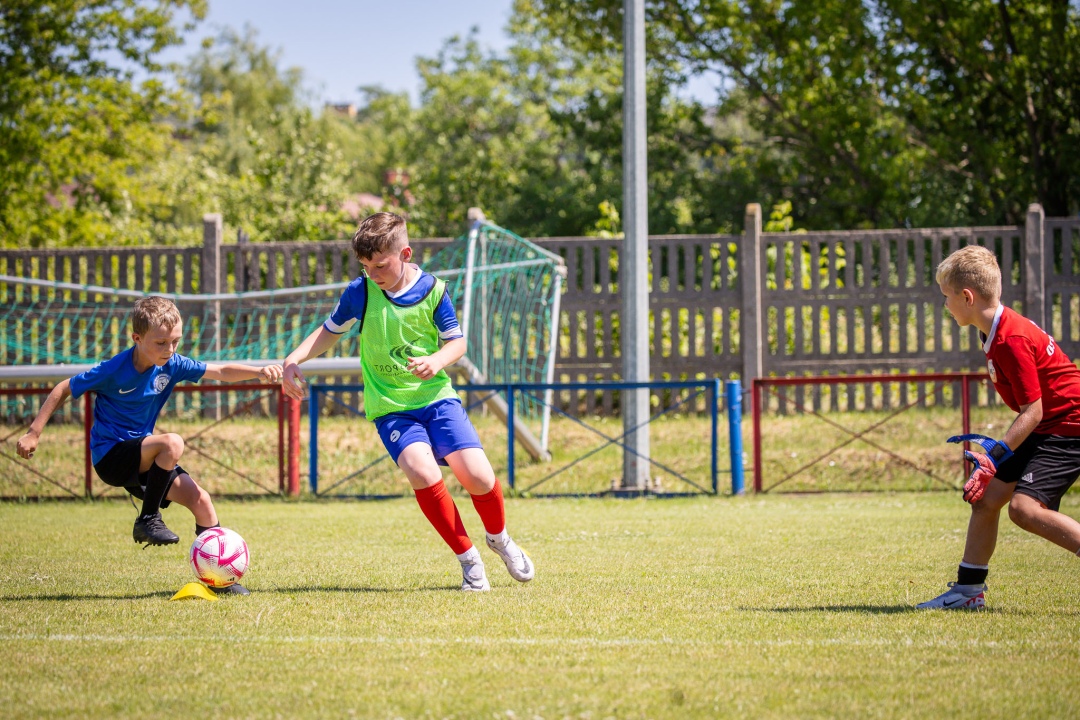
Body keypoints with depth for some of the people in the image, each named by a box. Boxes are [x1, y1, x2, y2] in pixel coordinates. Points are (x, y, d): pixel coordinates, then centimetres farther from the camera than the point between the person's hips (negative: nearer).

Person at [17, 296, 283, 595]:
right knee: (172, 443, -32)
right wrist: (33, 433, -6)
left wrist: (259, 371, -18)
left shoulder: (172, 365, -4)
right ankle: (148, 520, -17)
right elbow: (63, 389, -8)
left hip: (142, 456, 6)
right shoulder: (113, 371, -19)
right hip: (110, 455, -6)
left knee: (200, 499, -8)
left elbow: (221, 371, -1)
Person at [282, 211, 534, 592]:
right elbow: (330, 331, 10)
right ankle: (468, 558, -9)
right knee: (422, 471, -28)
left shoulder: (432, 290, -5)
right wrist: (293, 361, -4)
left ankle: (499, 539, 21)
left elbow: (456, 342, 3)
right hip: (391, 407, 0)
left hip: (436, 396, 0)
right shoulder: (360, 293, -4)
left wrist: (437, 361, -18)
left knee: (477, 475, -14)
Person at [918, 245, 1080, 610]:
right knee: (986, 497, 8)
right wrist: (995, 450, 14)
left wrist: (997, 455, -28)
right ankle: (968, 590, 17)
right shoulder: (996, 331, 8)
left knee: (1025, 507, -23)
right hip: (1048, 427, 10)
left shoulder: (1011, 340, -23)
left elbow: (1033, 411, -23)